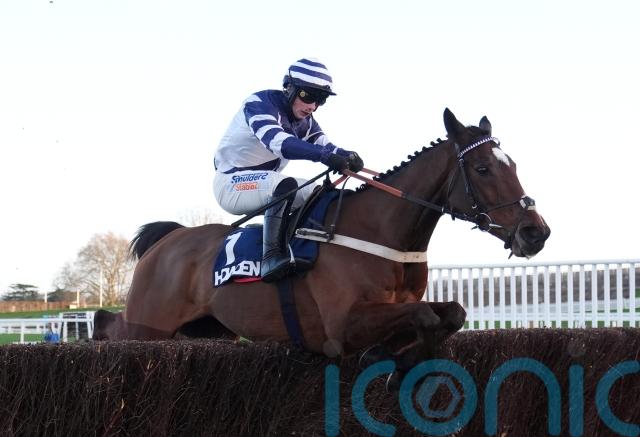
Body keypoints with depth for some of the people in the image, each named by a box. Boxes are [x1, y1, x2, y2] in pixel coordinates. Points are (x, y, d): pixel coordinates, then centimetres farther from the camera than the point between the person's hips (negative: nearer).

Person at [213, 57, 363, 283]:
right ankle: (272, 257, -40)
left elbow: (325, 146, -7)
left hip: (265, 183, 9)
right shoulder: (260, 103, -20)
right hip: (231, 184, -9)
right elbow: (276, 141, -39)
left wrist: (347, 157, -32)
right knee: (286, 185, -35)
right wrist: (326, 156, -51)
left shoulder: (304, 121, 7)